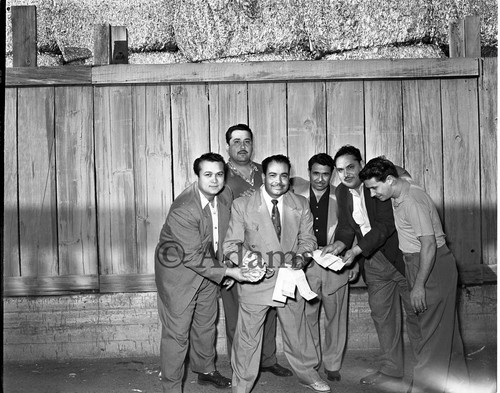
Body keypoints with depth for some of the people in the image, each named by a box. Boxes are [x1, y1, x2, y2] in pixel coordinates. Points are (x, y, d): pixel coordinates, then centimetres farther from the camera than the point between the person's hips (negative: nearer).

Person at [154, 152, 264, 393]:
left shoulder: (225, 199, -8)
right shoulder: (183, 210, -31)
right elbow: (192, 258, -28)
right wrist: (227, 272, -28)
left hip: (209, 266, 7)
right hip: (178, 268, -7)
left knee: (206, 323, 22)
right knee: (177, 332, -1)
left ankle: (206, 370, 43)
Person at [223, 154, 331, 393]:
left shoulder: (301, 205, 3)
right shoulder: (241, 205, -7)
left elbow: (307, 238, 6)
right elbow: (231, 245, -7)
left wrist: (301, 255, -15)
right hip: (255, 280, -3)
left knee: (297, 330, 19)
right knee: (248, 336, 6)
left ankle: (307, 373, 43)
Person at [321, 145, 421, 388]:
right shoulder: (341, 192, 3)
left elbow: (386, 224, -23)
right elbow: (346, 226, 4)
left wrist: (357, 250, -29)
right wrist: (339, 243, -18)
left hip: (399, 255, -6)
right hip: (372, 261, 6)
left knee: (415, 311, 4)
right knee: (381, 314, 11)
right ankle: (390, 370, 23)